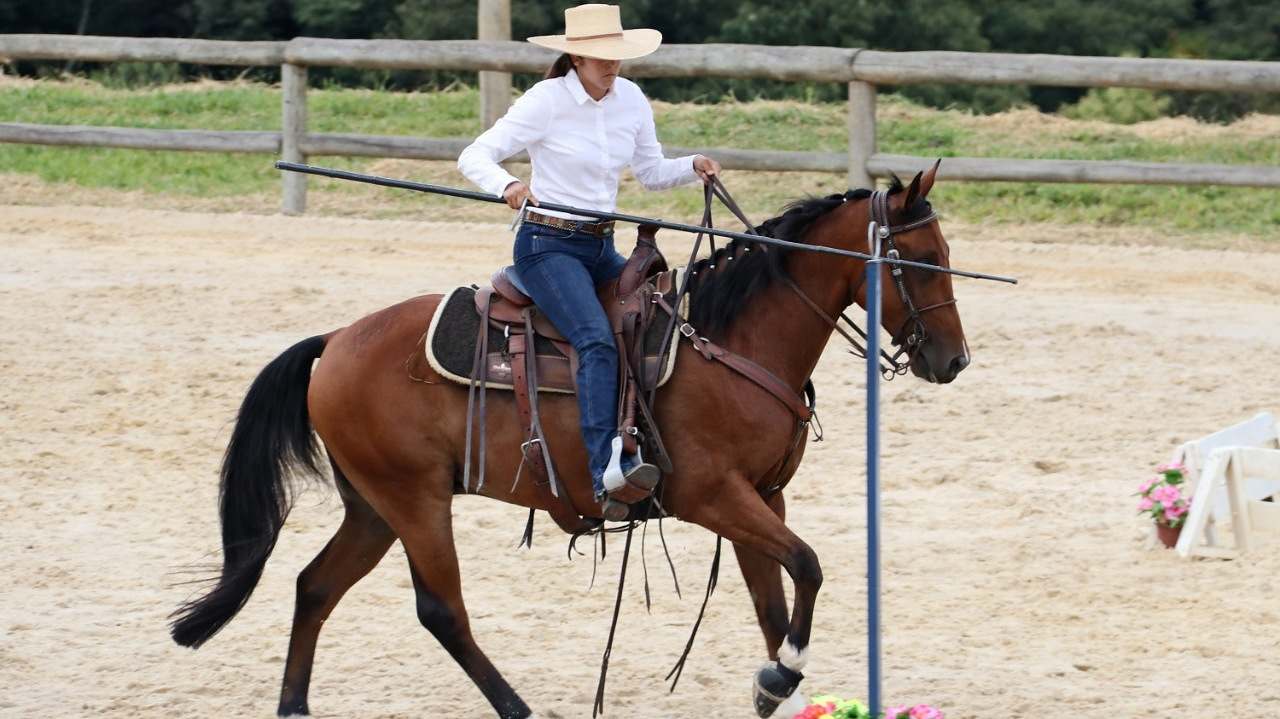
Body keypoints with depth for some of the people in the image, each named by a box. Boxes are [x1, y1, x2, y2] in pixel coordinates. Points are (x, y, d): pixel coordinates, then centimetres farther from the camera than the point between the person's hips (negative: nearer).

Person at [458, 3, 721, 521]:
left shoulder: (630, 99, 5)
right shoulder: (548, 100, -11)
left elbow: (651, 173, 16)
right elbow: (474, 156, -14)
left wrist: (693, 167, -4)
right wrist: (505, 186, -35)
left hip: (602, 248, 7)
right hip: (548, 245, -7)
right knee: (598, 339, -29)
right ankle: (607, 469, -41)